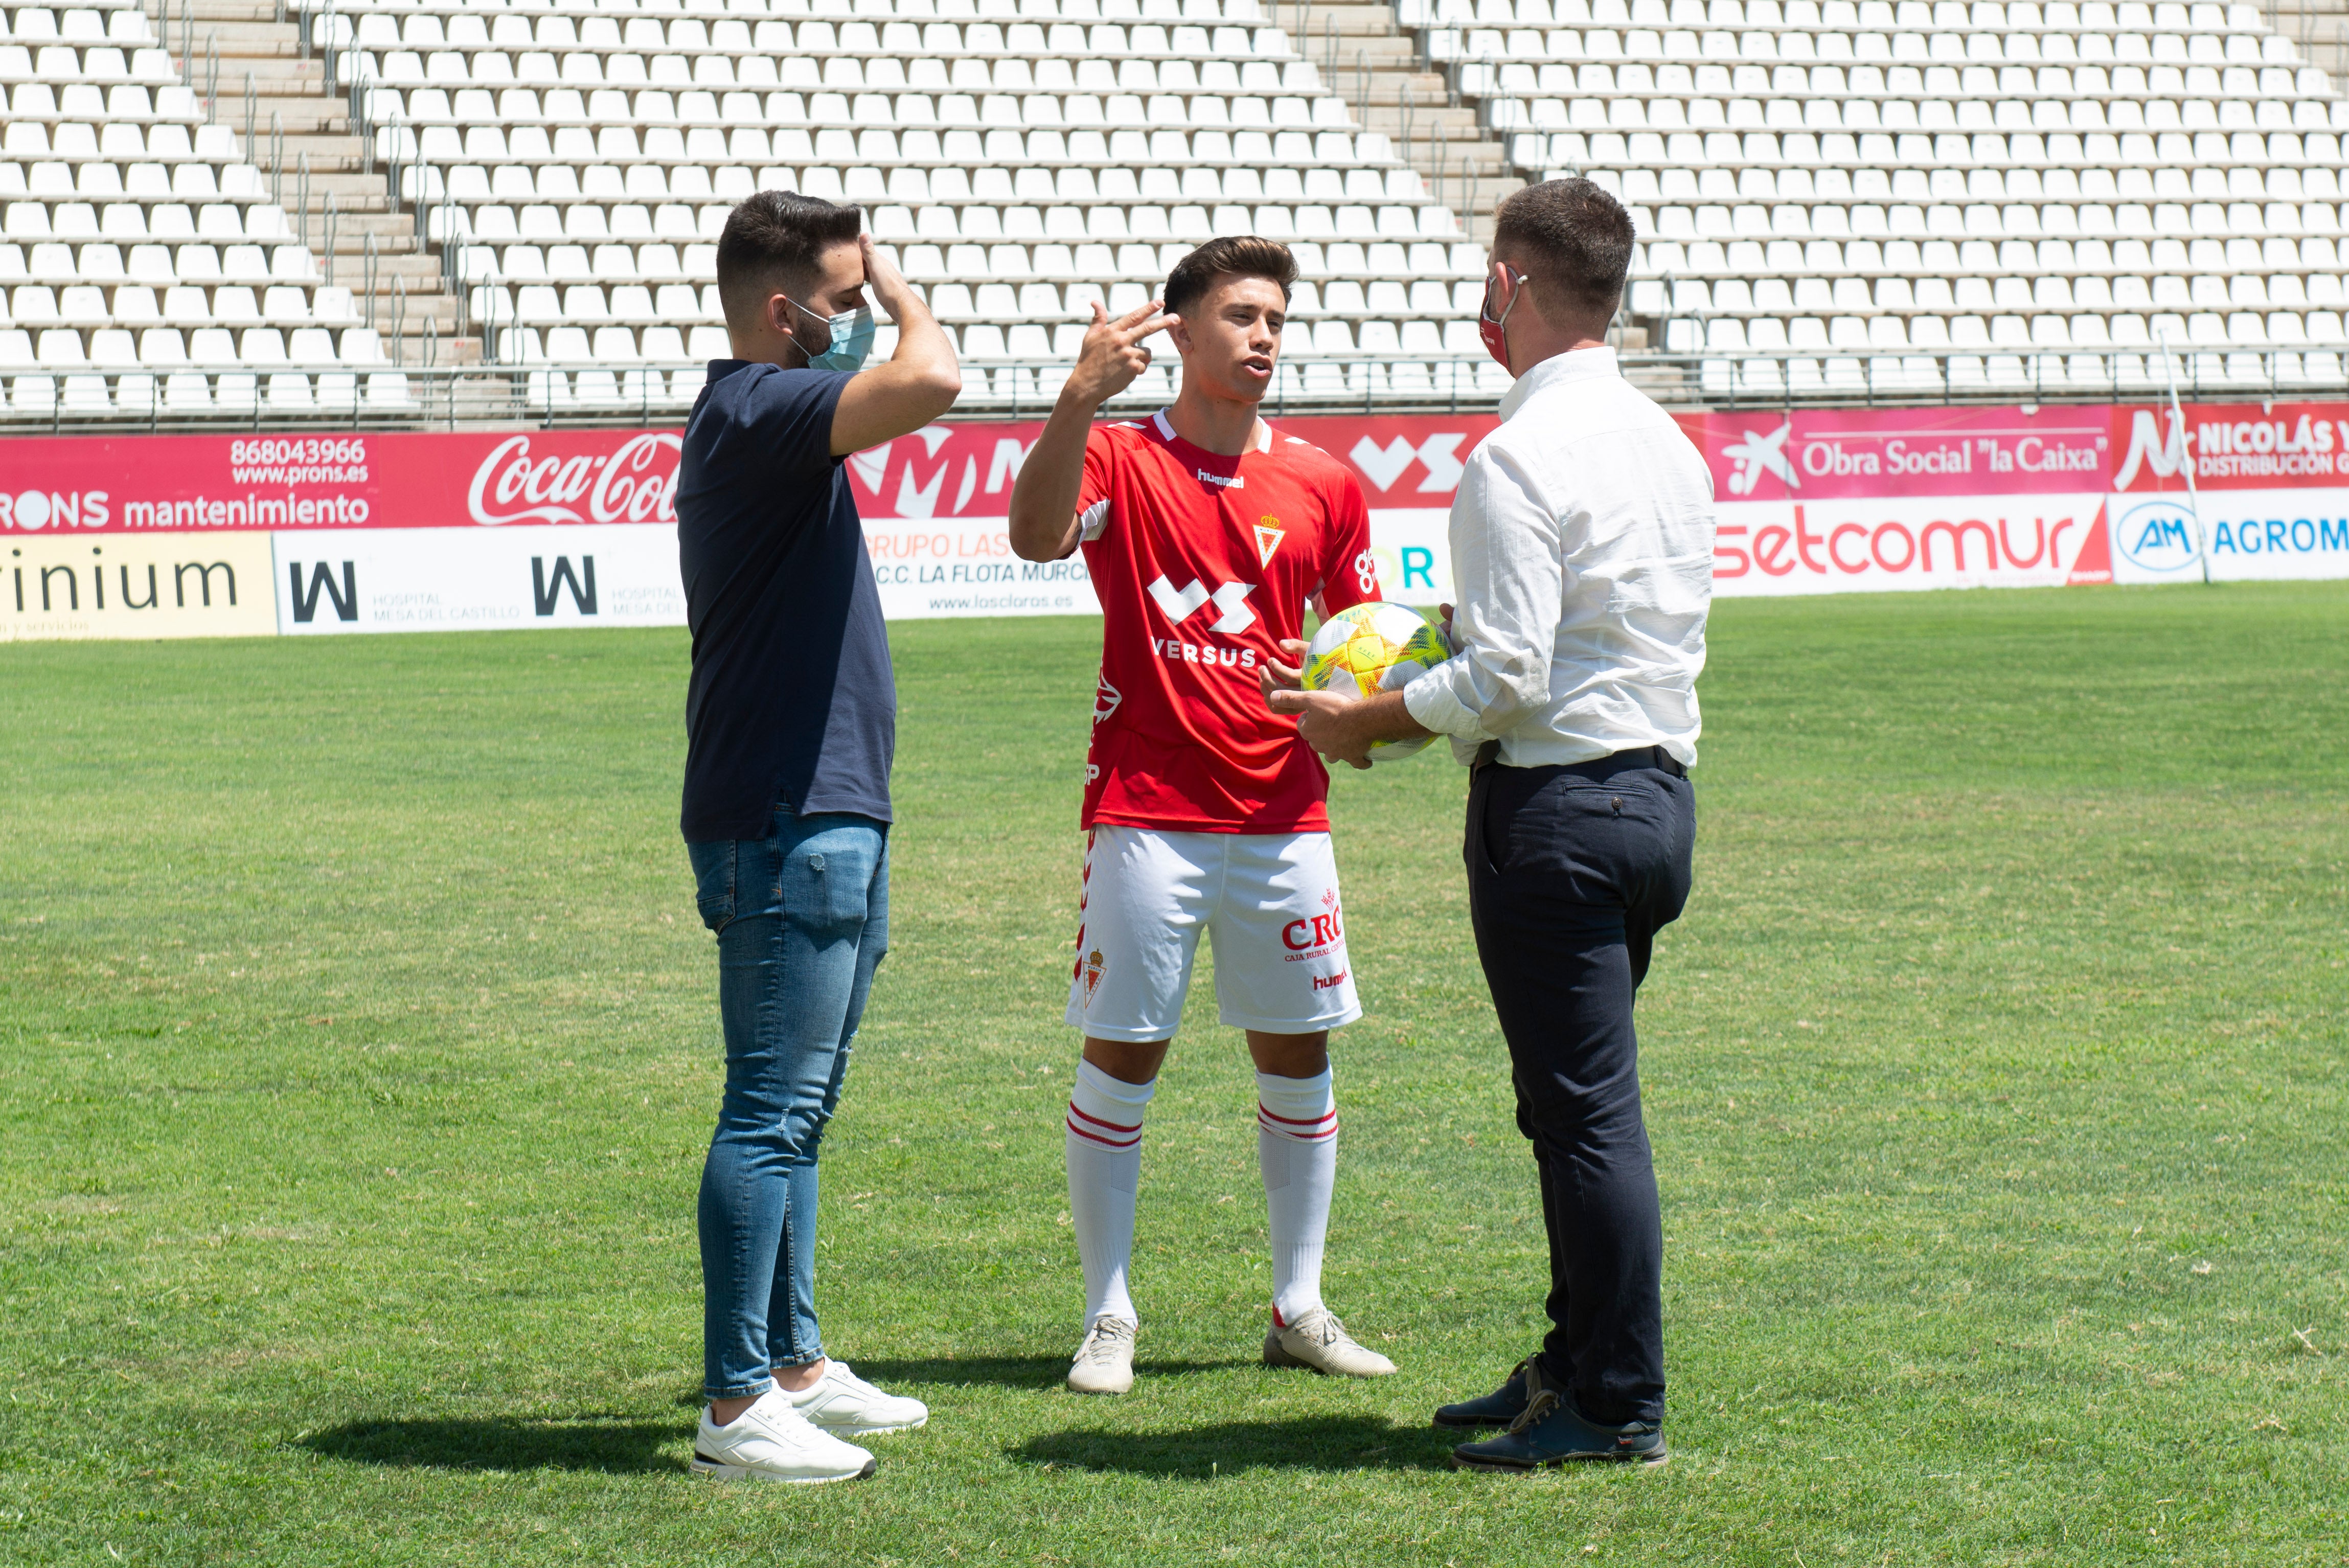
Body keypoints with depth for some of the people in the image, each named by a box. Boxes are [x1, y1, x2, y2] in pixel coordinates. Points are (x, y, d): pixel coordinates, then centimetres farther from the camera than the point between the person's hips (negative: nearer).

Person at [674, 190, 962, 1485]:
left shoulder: (755, 419, 18)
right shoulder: (755, 414, -16)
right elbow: (928, 381, -32)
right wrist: (899, 295, -11)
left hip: (825, 820, 11)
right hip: (786, 828, -11)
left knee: (793, 1111, 16)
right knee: (771, 1114, -9)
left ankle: (792, 1364, 24)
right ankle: (737, 1408, -7)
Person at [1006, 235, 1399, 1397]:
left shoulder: (1321, 483, 10)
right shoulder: (1119, 462, -1)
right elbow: (1035, 537, -22)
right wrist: (1078, 400, -35)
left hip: (1284, 815, 4)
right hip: (1147, 813, -4)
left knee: (1298, 1058, 7)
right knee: (1119, 1059, -2)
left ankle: (1298, 1309, 17)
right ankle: (1108, 1318, 6)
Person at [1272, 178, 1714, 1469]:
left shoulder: (1520, 457, -16)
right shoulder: (1666, 442, 13)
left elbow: (1506, 675, -20)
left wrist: (1365, 724, -6)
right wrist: (1452, 638, 24)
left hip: (1556, 804, -9)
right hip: (1659, 783, 9)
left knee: (1583, 1108, -4)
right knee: (1584, 1099, 17)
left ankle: (1619, 1407, 0)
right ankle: (1578, 1362, 25)